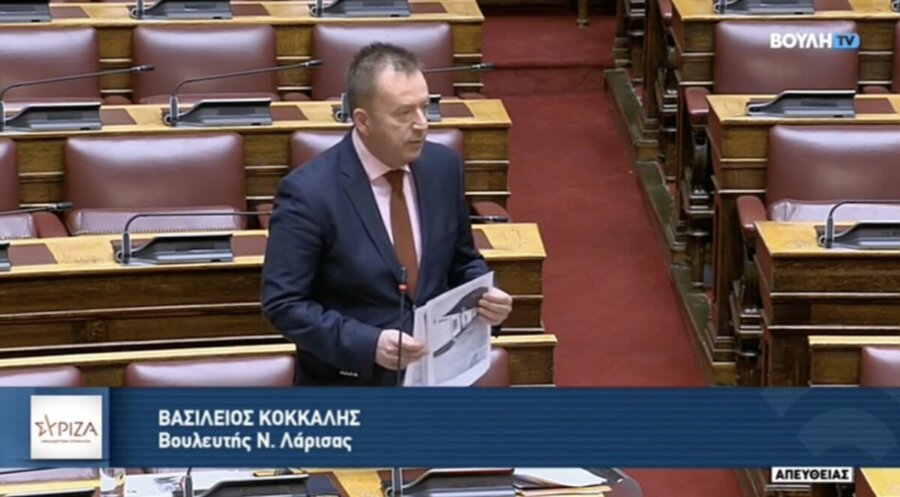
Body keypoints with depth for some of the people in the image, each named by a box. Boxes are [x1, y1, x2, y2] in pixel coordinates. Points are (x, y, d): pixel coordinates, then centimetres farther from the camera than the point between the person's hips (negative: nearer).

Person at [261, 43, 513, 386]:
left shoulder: (443, 166, 0)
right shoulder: (310, 192, -17)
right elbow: (283, 303, -16)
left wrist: (484, 295, -9)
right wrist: (367, 343, -28)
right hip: (350, 388, -5)